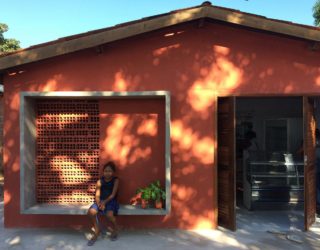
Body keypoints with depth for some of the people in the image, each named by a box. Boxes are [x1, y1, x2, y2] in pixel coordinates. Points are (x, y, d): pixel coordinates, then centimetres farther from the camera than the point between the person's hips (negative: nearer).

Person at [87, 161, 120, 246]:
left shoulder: (115, 180, -3)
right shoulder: (100, 181, 3)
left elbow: (113, 194, -10)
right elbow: (97, 195, -3)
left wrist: (105, 202, -22)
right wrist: (99, 203, -23)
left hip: (111, 201, -3)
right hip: (101, 201, 3)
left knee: (109, 214, -32)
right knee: (91, 212, -25)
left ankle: (115, 229, 2)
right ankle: (97, 230, -1)